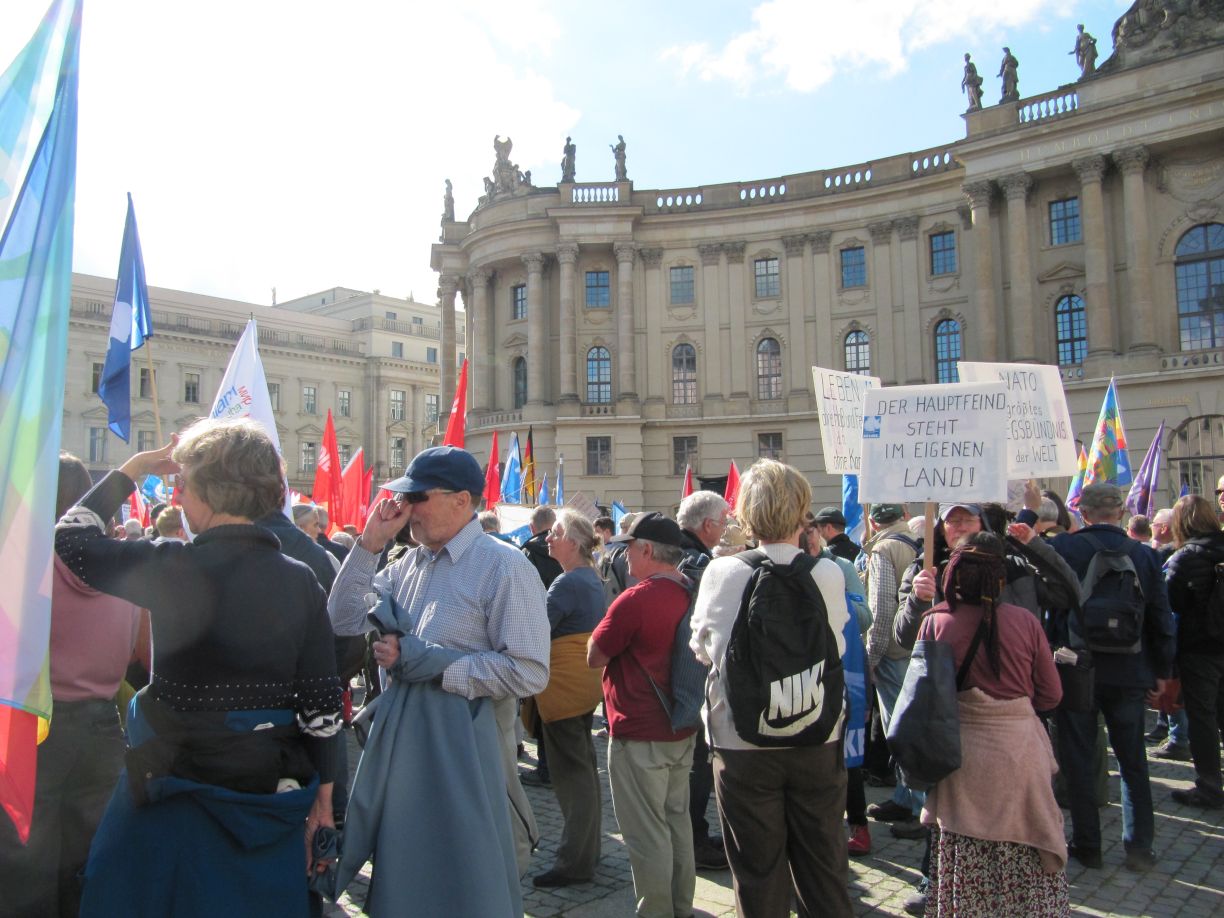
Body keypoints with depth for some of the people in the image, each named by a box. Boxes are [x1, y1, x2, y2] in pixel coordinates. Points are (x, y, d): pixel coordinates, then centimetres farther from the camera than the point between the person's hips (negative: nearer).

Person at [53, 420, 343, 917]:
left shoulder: (173, 569, -16)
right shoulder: (300, 579, -6)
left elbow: (70, 538, 2)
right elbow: (322, 701, -4)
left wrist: (130, 470, 11)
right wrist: (321, 792, 7)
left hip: (179, 792, -3)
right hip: (271, 792, 4)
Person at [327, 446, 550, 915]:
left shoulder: (503, 567, -15)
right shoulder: (409, 563, 9)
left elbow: (529, 672, -22)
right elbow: (343, 621, 9)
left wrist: (429, 663, -21)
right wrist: (369, 544, -1)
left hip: (463, 748, -7)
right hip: (400, 741, 7)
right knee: (403, 876, 21)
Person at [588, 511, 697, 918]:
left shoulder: (635, 599, -22)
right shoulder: (691, 594, 2)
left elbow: (595, 657, -13)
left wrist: (607, 630, 2)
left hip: (640, 735, -8)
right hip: (682, 729, 8)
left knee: (647, 834, 5)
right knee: (677, 821, 20)